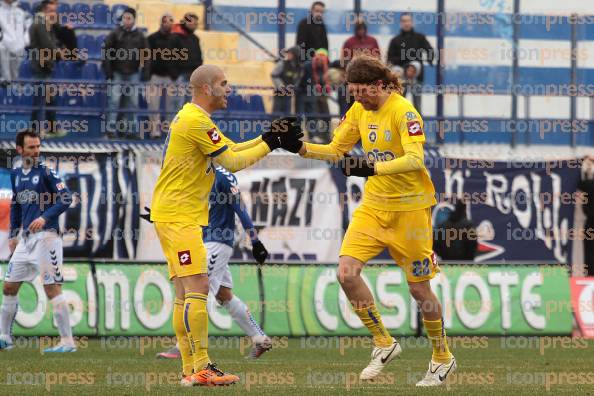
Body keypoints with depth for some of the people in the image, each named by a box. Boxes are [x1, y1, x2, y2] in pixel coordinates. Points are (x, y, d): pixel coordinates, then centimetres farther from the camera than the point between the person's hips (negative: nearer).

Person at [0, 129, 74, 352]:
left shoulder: (46, 172, -6)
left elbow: (66, 198, -12)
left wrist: (45, 217, -21)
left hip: (46, 235, -7)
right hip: (25, 238, 7)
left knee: (52, 288, -11)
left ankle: (67, 341, -10)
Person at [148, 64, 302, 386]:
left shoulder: (194, 118, 18)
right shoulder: (196, 121, -15)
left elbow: (232, 149, 18)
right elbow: (232, 162, -14)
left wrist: (269, 136, 6)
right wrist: (271, 143, -4)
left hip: (173, 214, 11)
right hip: (178, 216, -11)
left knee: (185, 292, 9)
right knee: (197, 288, -14)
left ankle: (189, 370, 9)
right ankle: (201, 368, -16)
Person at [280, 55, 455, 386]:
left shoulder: (403, 111, -17)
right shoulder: (360, 110, 5)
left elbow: (415, 159, -28)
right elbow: (336, 149, 12)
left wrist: (373, 168, -41)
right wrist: (303, 148, -5)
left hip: (409, 208, -6)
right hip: (374, 206, 6)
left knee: (419, 289, 2)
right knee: (347, 272, -12)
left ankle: (443, 358, 23)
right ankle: (384, 343, 5)